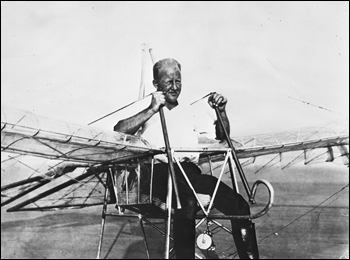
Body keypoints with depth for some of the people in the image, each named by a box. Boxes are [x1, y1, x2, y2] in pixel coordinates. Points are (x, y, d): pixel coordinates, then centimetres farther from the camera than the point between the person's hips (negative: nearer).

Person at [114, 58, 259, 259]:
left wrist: (222, 112, 12)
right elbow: (119, 131, -6)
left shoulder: (189, 113, 29)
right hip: (160, 172, -4)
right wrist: (152, 110, -9)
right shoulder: (145, 111, 14)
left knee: (239, 205, -19)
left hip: (191, 172, 5)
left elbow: (221, 136, 30)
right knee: (188, 202, -38)